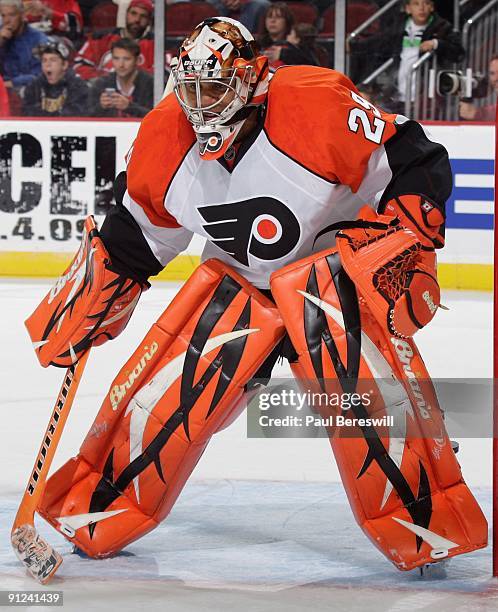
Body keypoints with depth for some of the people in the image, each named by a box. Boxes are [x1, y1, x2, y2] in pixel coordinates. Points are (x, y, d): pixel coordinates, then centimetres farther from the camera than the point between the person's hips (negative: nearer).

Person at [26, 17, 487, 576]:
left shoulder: (320, 105, -27)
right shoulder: (165, 138, -10)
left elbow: (417, 167, -19)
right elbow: (133, 236, 5)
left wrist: (405, 244, -27)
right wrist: (77, 313, 6)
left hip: (336, 263, -4)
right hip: (238, 277, 4)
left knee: (368, 384, -27)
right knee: (166, 387, -7)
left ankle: (422, 520, -13)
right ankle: (99, 505, 13)